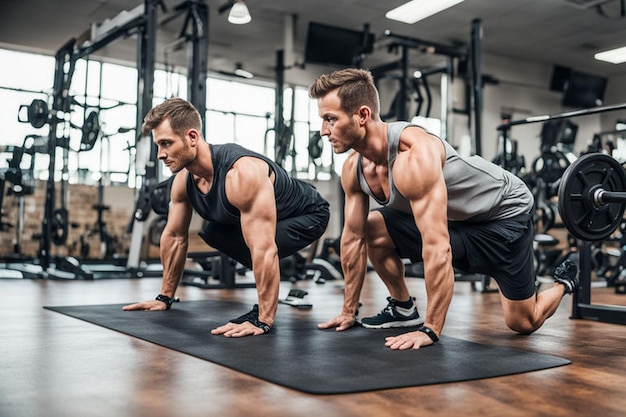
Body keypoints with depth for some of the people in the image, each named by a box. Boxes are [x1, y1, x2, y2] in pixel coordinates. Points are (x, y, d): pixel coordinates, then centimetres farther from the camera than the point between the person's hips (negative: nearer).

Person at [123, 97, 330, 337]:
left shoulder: (242, 173, -40)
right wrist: (165, 297, 5)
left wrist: (263, 321, -44)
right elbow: (174, 236, 1)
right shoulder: (183, 179, -13)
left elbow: (264, 250, -44)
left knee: (258, 246, -33)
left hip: (308, 215, -9)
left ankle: (264, 313, -7)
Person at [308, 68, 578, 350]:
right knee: (372, 228, -11)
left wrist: (429, 330, -37)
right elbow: (353, 237, -3)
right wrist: (348, 311, 0)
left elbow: (438, 248, -40)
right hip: (453, 217, 7)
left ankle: (564, 280, 29)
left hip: (503, 210, -6)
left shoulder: (413, 154, -38)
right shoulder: (353, 168, -13)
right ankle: (404, 309, 8)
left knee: (523, 323, -3)